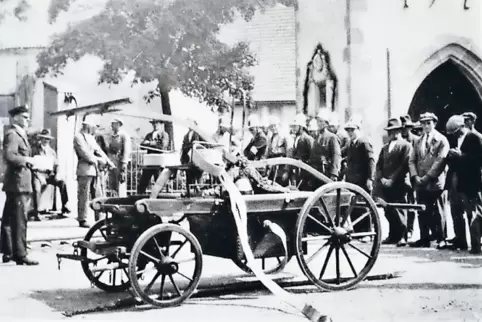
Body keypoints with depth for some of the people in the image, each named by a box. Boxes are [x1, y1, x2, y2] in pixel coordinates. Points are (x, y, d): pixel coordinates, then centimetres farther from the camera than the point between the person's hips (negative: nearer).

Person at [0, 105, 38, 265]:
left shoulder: (20, 134, 18)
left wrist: (28, 161, 6)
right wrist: (26, 160, -15)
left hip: (20, 184, 10)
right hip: (18, 182, -10)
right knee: (19, 220, -7)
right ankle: (20, 255, -4)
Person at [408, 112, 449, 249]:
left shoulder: (442, 140, 1)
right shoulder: (418, 141, 17)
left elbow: (441, 160, -10)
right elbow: (412, 161, 12)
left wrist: (428, 176, -15)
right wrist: (415, 177, -4)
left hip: (435, 182, -5)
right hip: (420, 183, 5)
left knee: (438, 212, -2)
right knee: (422, 212, 6)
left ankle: (441, 239, 4)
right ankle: (424, 238, 12)